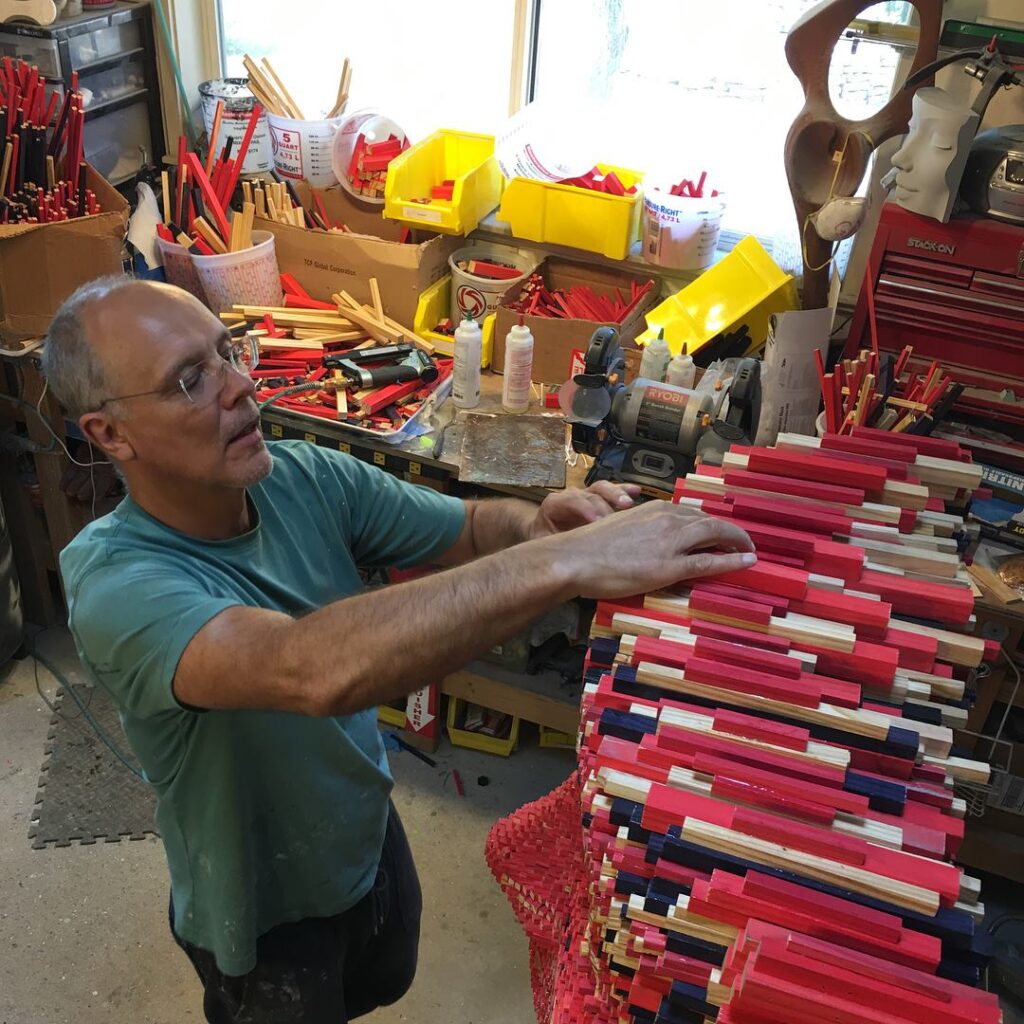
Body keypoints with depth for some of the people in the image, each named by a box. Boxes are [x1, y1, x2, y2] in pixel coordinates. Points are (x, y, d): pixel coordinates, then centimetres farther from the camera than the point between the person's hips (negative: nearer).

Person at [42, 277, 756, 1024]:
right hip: (265, 915, -5)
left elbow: (472, 528, -9)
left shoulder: (306, 477, -17)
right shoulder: (114, 579, -35)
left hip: (370, 836, 6)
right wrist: (565, 562, -55)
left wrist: (537, 525, -33)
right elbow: (314, 670, -51)